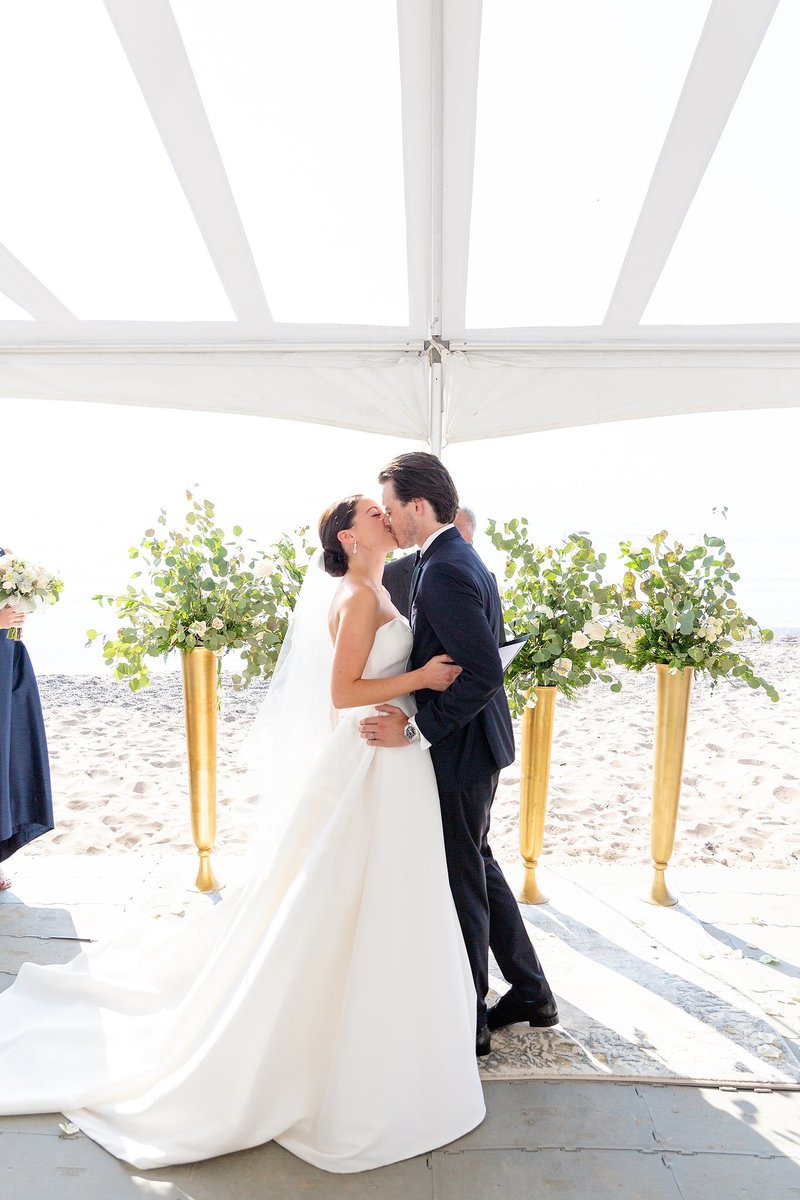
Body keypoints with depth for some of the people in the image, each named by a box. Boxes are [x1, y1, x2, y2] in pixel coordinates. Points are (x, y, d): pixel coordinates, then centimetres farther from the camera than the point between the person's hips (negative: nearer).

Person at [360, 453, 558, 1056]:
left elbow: (485, 672, -29)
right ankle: (531, 991, 38)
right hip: (475, 741, 10)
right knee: (478, 865, 23)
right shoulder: (464, 559, 9)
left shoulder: (444, 571, -23)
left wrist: (417, 729, -23)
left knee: (461, 881, 7)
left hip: (459, 753, -10)